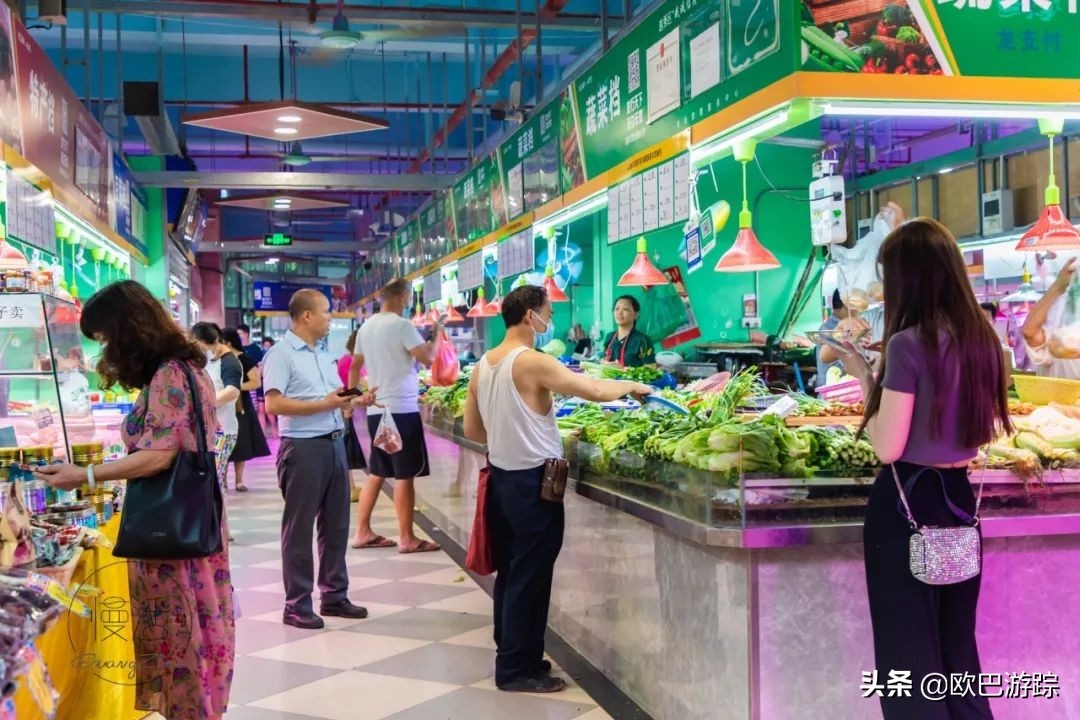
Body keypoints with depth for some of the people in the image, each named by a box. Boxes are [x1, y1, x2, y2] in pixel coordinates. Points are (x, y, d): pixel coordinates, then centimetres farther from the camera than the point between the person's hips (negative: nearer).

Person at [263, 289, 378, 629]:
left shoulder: (324, 357, 17)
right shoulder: (281, 354, -9)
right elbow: (274, 404, -19)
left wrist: (357, 401, 1)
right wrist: (324, 404, -20)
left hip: (335, 444, 8)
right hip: (304, 448, -8)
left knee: (336, 524, 13)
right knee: (299, 528, 0)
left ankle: (334, 595, 24)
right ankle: (297, 605, 8)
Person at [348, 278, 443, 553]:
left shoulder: (366, 327, 11)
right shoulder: (402, 325, -13)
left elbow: (355, 367, 17)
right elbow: (428, 359, -16)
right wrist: (437, 333, 0)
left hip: (376, 409, 8)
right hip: (402, 409, -8)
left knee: (376, 474, 14)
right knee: (405, 476, -1)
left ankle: (363, 532, 16)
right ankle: (407, 538, 4)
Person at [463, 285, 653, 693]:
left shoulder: (482, 366, 7)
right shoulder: (532, 363, -17)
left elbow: (472, 430, 12)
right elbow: (595, 391, -18)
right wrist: (631, 386, 0)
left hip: (502, 477, 8)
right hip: (533, 482, -8)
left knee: (510, 571, 16)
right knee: (530, 577, 1)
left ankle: (510, 655, 27)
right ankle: (518, 669, 8)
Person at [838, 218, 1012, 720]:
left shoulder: (908, 343, -18)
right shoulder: (981, 338, 3)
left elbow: (888, 448, -18)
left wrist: (864, 377, -6)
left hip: (907, 501, -7)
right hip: (960, 497, 7)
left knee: (908, 648, 5)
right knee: (957, 643, 18)